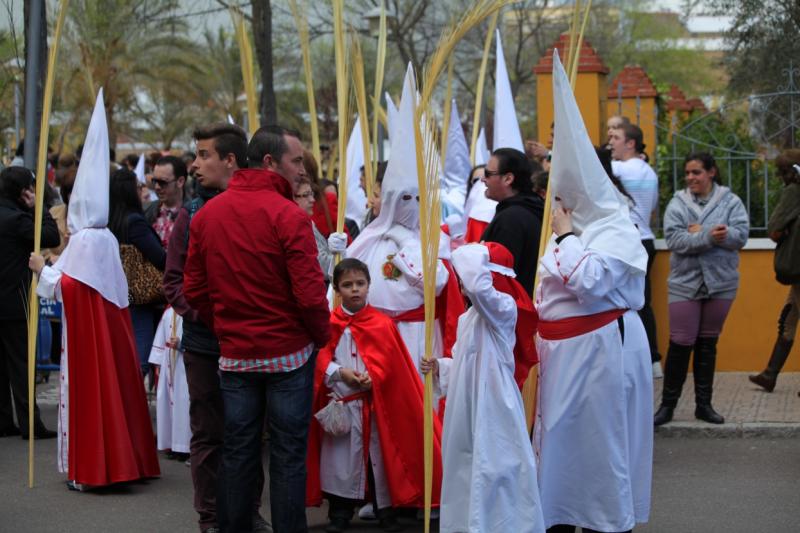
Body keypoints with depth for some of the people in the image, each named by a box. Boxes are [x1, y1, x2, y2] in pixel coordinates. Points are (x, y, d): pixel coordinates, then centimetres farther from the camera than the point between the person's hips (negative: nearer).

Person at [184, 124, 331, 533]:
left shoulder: (207, 215, 3)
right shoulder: (288, 216, -15)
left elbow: (194, 289, 6)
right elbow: (310, 293, -18)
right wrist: (322, 335, -1)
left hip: (235, 355, 5)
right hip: (289, 352, -5)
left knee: (237, 452, 12)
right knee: (288, 456, 3)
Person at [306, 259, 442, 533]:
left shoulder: (383, 324, -2)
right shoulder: (328, 324, -1)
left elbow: (391, 362, -3)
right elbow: (321, 359, 0)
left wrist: (374, 377, -19)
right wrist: (339, 372, -15)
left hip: (375, 401, 0)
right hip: (339, 402, 0)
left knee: (380, 454, 6)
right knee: (340, 456, 7)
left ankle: (386, 510, 17)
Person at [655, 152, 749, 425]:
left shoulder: (730, 202, 0)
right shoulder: (677, 204, 0)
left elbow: (740, 235, -12)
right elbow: (674, 239, -13)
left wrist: (700, 234, -21)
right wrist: (709, 236, -26)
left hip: (720, 283, 1)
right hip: (685, 283, -1)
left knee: (708, 343, 11)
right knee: (680, 344, -3)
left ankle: (704, 404, 20)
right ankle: (668, 404, 7)